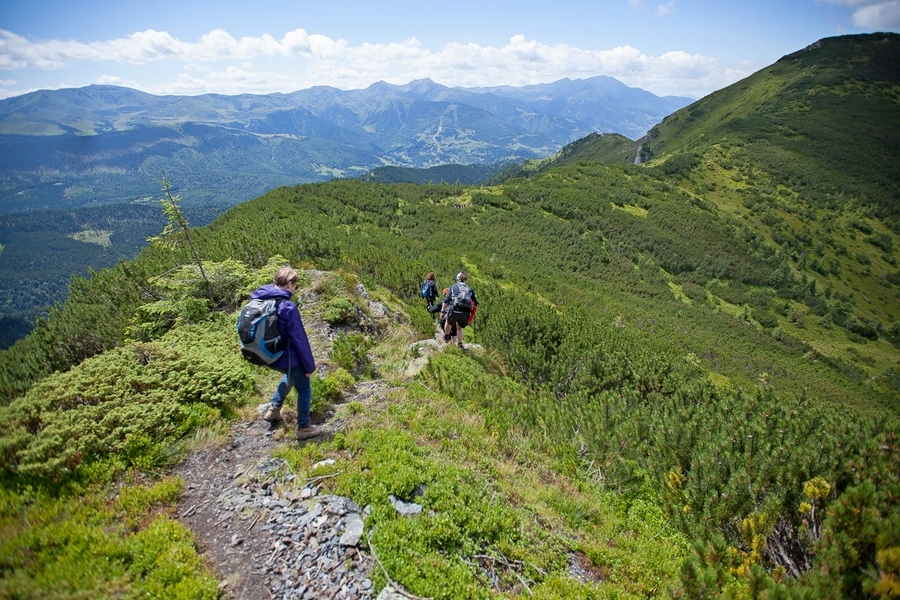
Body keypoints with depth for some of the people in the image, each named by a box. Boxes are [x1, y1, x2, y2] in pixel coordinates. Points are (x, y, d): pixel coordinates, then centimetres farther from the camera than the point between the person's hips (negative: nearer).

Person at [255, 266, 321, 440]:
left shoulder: (258, 300, -2)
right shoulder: (287, 307, -26)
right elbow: (300, 340, -20)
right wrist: (309, 365, -9)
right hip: (286, 358, -8)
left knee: (290, 376, 35)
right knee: (304, 390, 14)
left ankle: (274, 409, 38)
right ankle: (304, 428, 25)